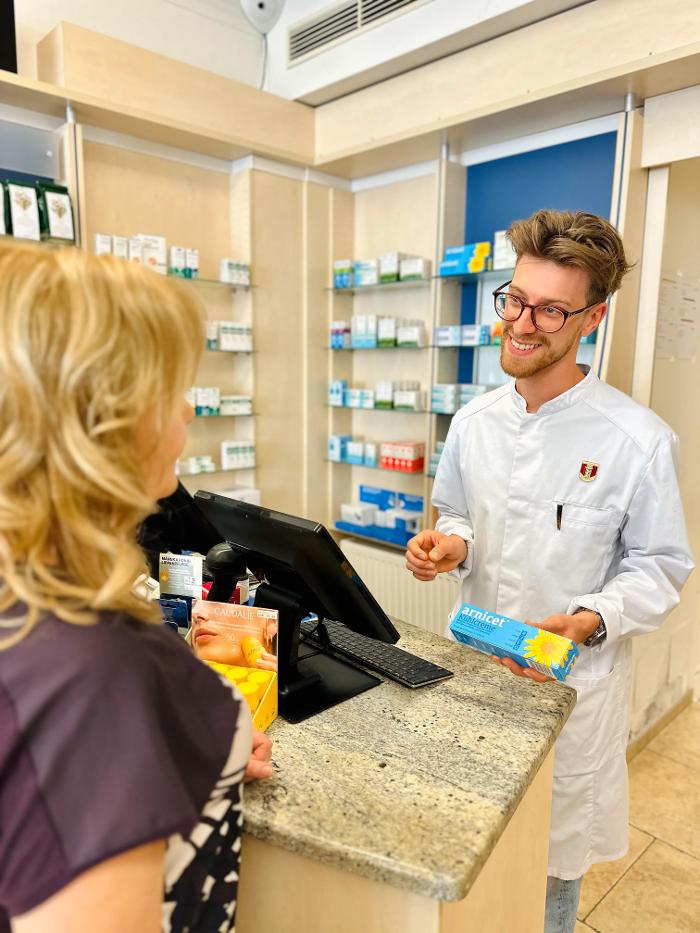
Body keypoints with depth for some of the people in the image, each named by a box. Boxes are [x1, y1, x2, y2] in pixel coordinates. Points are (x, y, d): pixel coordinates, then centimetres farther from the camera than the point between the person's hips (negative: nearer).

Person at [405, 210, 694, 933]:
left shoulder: (638, 440, -17)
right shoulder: (474, 420, -2)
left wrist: (589, 621, -24)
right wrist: (450, 546, -11)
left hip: (572, 678, -3)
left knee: (551, 859, 18)